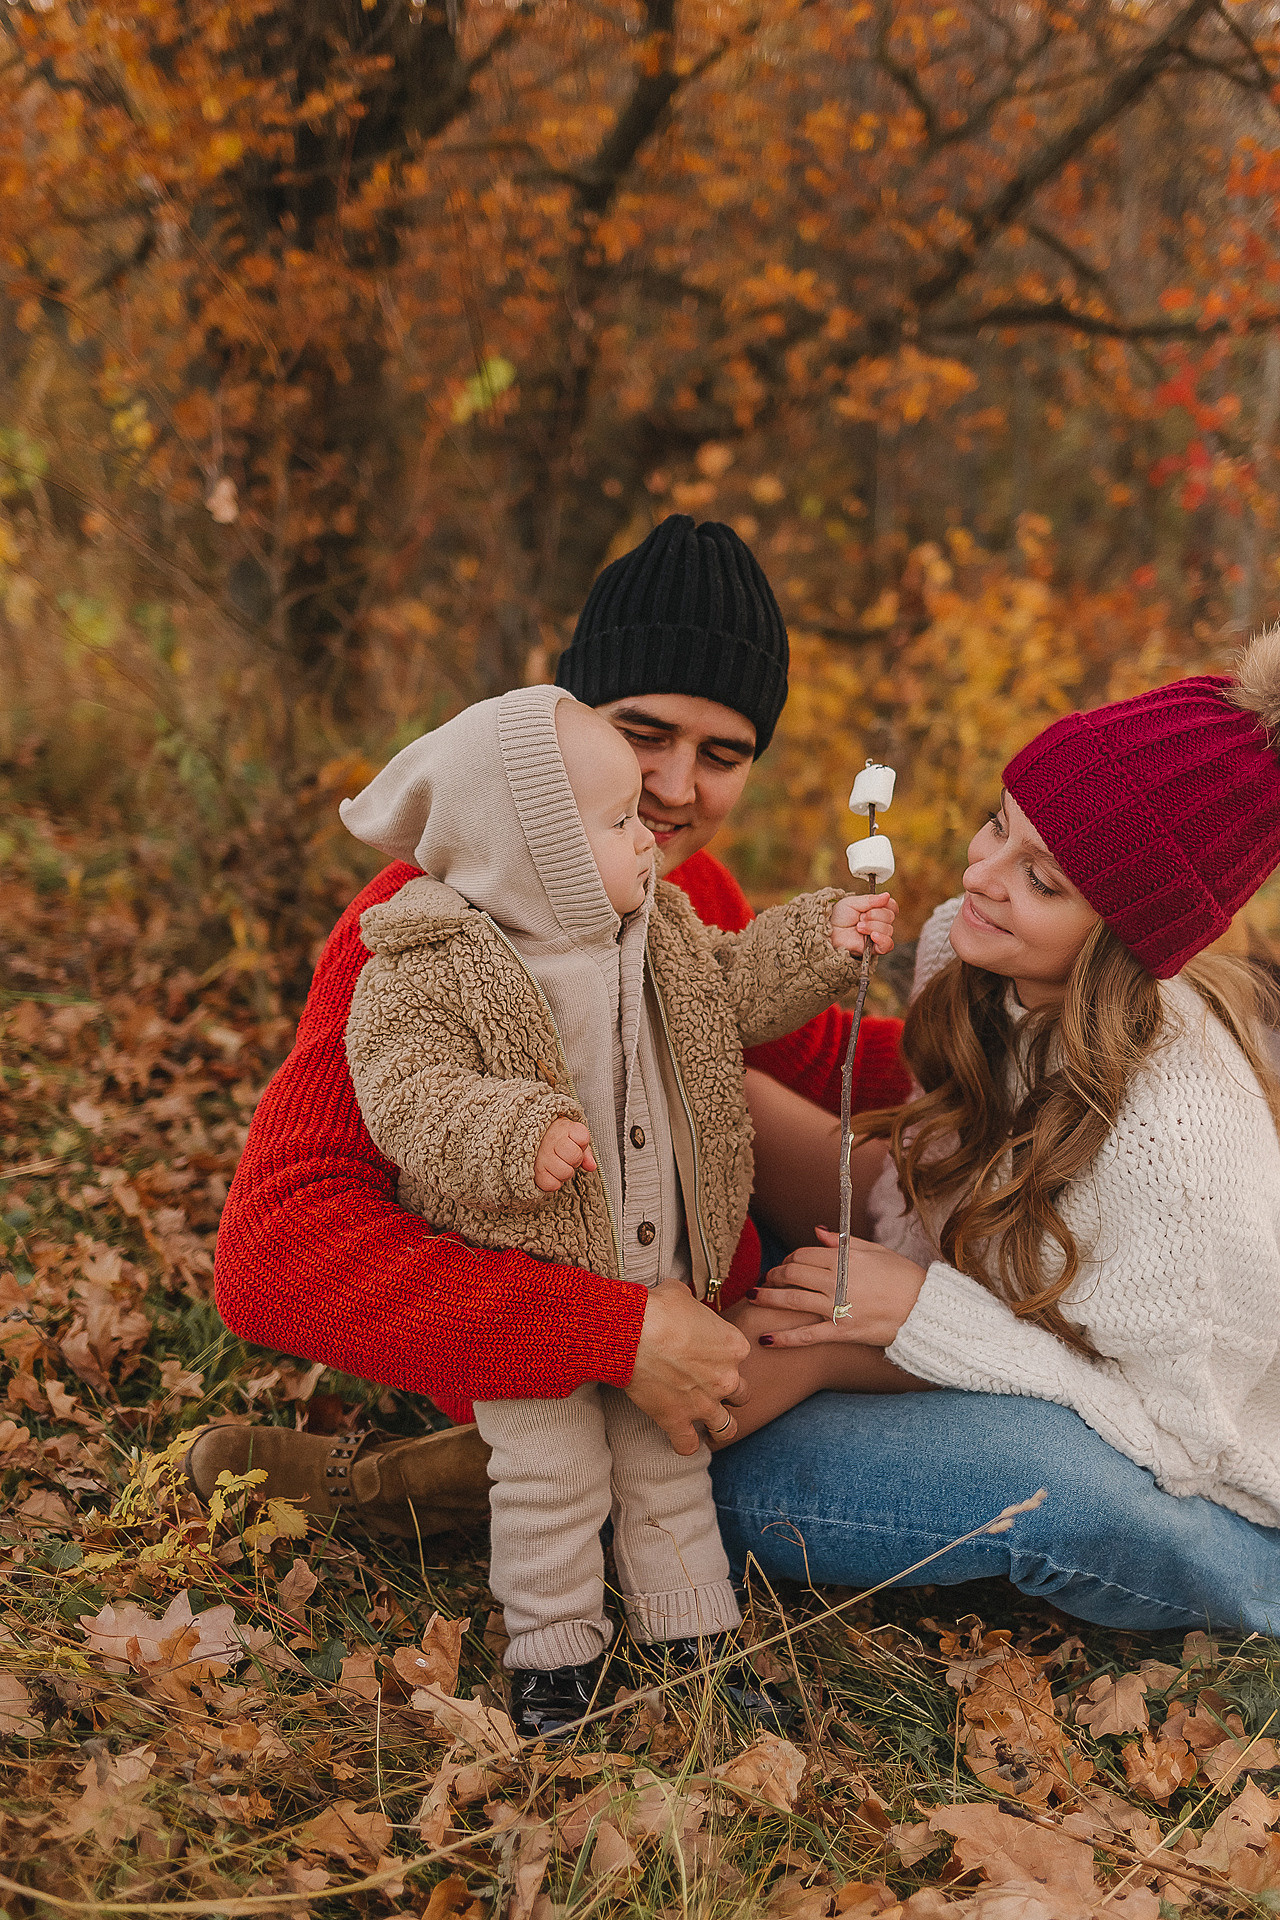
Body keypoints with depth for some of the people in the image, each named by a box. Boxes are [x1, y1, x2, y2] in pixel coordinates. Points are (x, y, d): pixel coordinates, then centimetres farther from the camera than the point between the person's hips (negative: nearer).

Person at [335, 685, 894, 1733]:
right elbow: (407, 1094, -25)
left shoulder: (660, 930, 3)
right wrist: (514, 1135, -38)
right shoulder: (432, 968, -18)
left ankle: (698, 1642, 30)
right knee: (551, 1477, 2)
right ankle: (555, 1657, 22)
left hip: (657, 1281, 6)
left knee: (669, 1461, 16)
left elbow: (737, 989, 16)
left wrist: (821, 940, 5)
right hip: (521, 1284, -5)